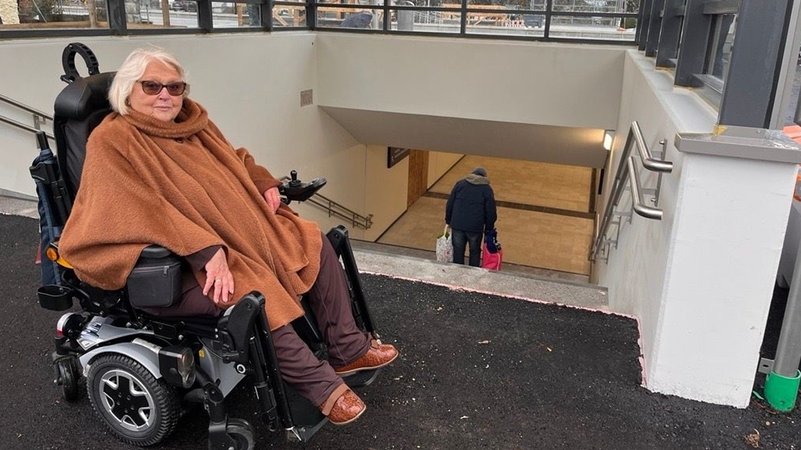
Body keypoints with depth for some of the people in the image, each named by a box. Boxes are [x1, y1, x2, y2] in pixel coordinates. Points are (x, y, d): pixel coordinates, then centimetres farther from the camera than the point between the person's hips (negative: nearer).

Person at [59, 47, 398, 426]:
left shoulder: (192, 121, 10)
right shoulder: (112, 140, -13)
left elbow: (234, 160, 25)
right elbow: (145, 212, -24)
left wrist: (265, 184, 5)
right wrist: (208, 251, -33)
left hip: (238, 235, 9)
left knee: (314, 241, 2)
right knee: (248, 295, -33)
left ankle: (348, 348, 9)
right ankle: (323, 386, -15)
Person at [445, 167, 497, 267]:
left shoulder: (460, 184, 5)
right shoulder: (487, 189, 0)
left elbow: (449, 204, 5)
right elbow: (491, 211, -2)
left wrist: (448, 221, 15)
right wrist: (489, 229, 8)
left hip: (457, 225, 2)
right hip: (476, 227, -1)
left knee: (458, 251, 13)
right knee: (475, 252, 14)